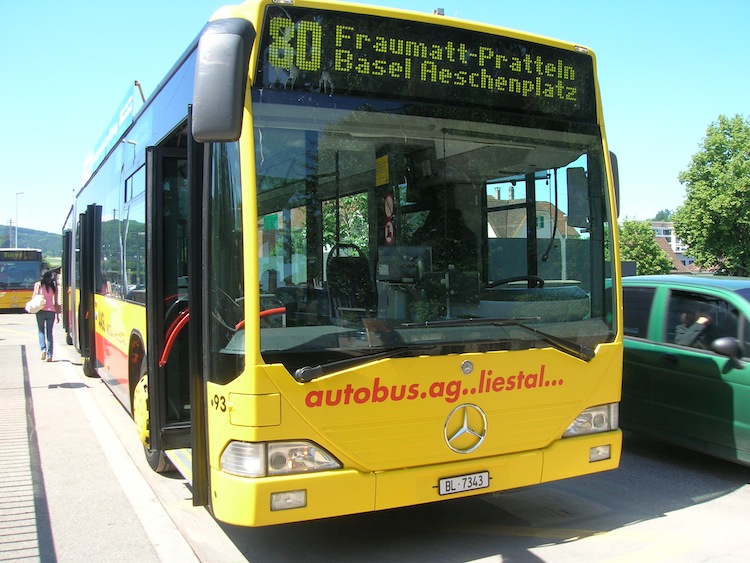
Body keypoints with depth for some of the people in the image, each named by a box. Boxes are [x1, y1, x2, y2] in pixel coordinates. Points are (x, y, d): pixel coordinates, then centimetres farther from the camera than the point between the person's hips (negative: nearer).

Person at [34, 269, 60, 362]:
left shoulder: (38, 284, 1)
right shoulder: (54, 286, 5)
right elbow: (56, 302, 6)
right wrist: (57, 314, 11)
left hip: (41, 311, -1)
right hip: (51, 311, 1)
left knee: (41, 331, 12)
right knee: (49, 333, 7)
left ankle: (43, 349, -10)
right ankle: (49, 355, 3)